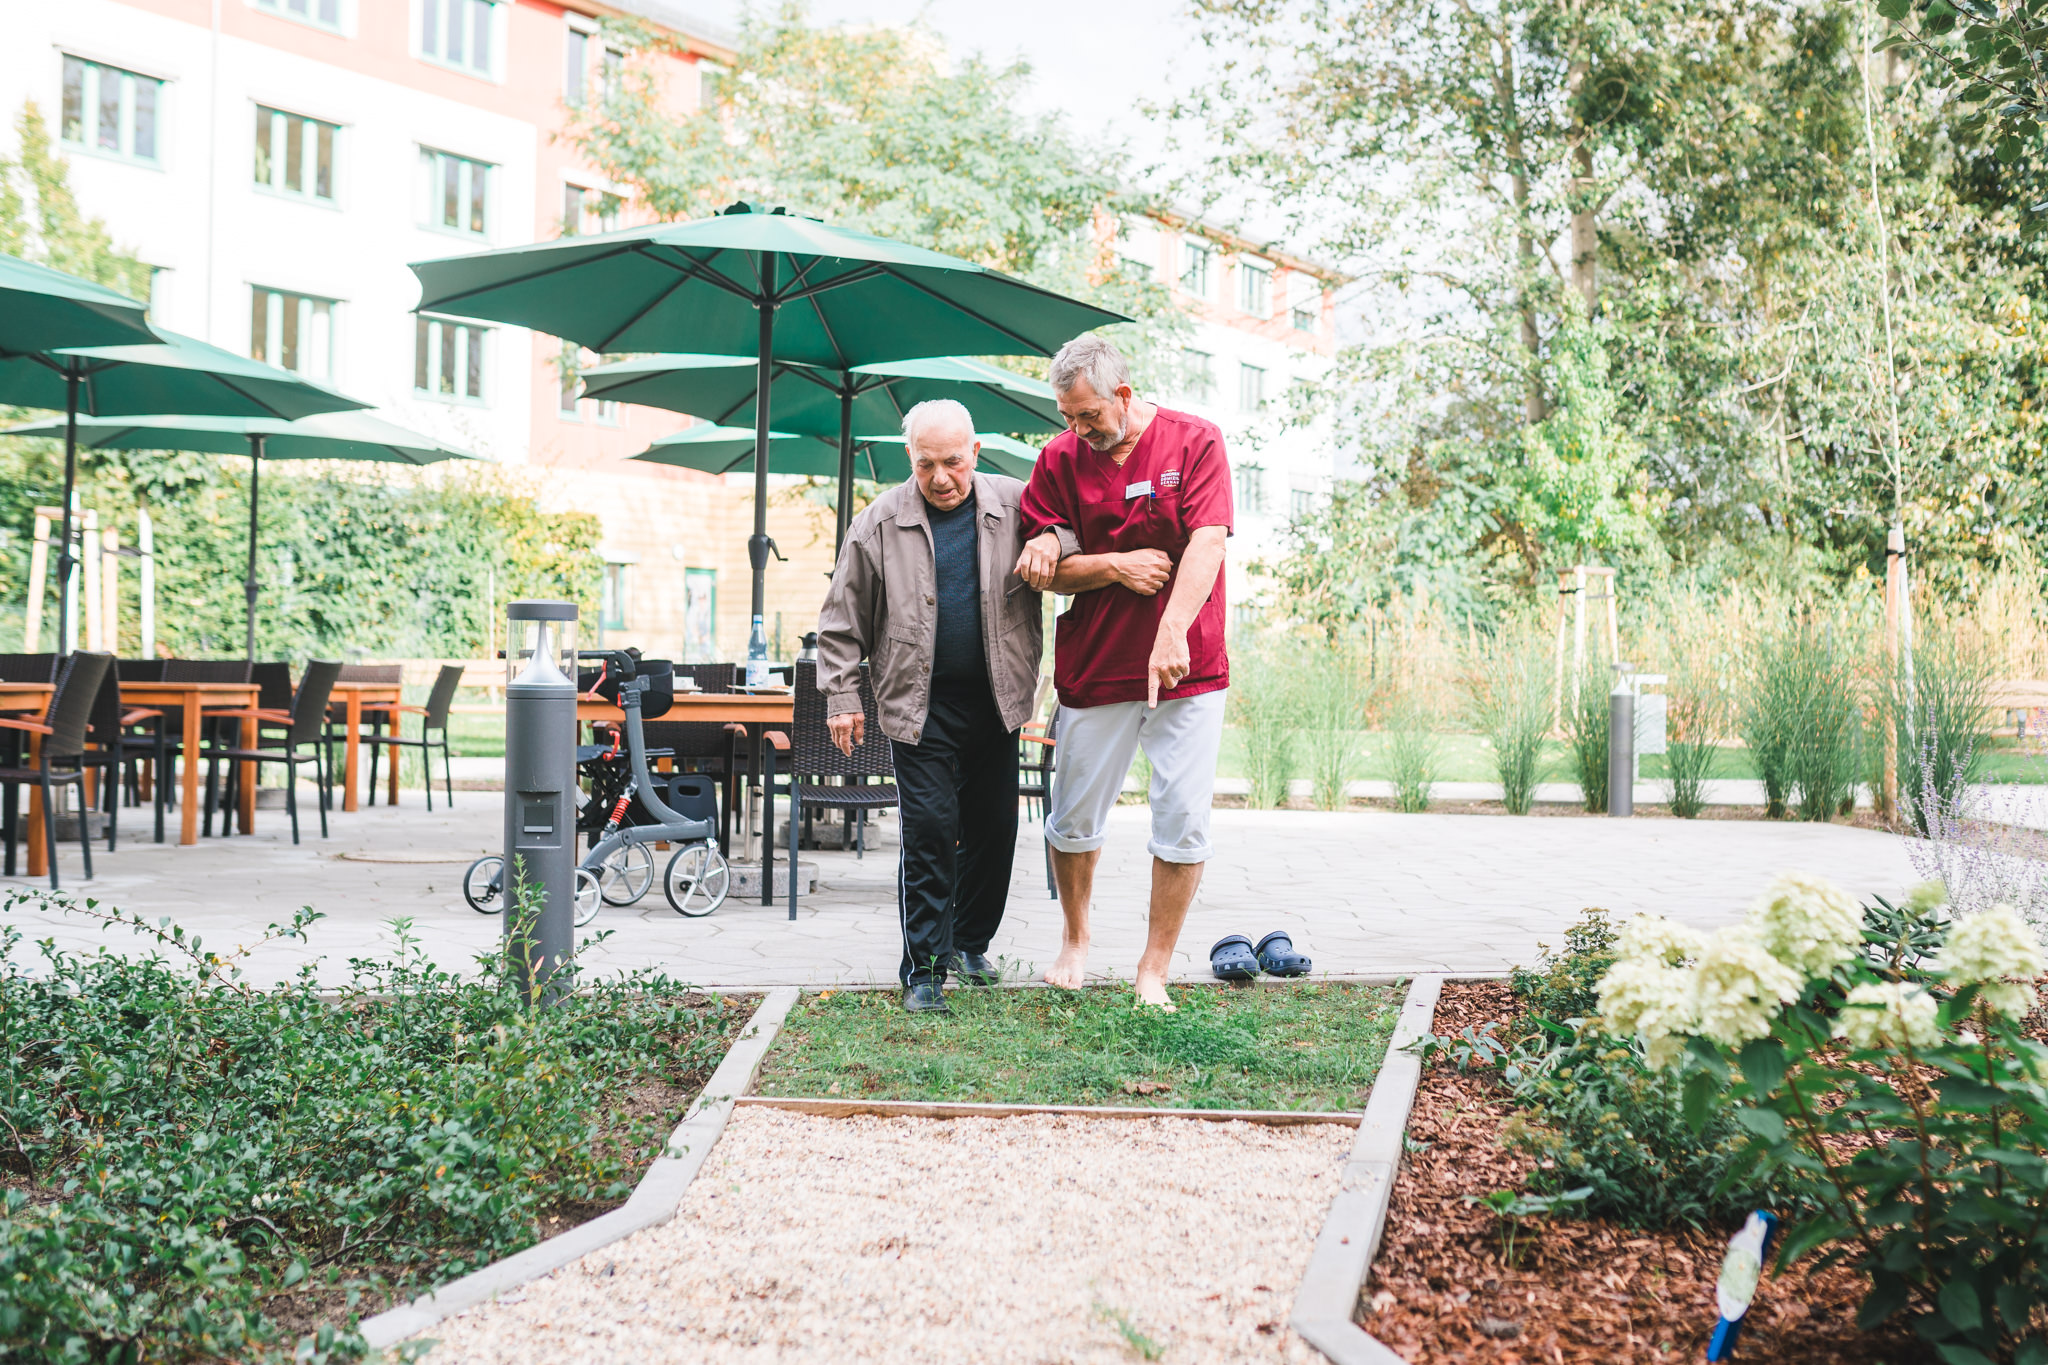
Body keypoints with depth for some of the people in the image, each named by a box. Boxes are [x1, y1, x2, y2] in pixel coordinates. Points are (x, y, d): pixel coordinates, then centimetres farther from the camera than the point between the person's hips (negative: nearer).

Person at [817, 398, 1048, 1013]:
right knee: (930, 829, -8)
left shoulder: (1015, 506, 1)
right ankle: (924, 967, -2)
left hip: (996, 702, 3)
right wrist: (842, 697, 1)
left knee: (993, 826, 10)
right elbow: (842, 620, 4)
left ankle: (971, 941, 29)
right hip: (922, 705, -2)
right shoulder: (880, 522, -1)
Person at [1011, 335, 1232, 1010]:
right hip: (1093, 668, 2)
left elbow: (1206, 543, -16)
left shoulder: (1195, 442, -4)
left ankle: (1153, 970, 9)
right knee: (1074, 821, 9)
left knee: (1184, 821, -4)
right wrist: (1115, 566, -15)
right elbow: (1048, 570, 3)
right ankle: (1075, 939, 34)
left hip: (1188, 668, -2)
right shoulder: (1061, 458, 3)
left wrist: (1172, 632, -29)